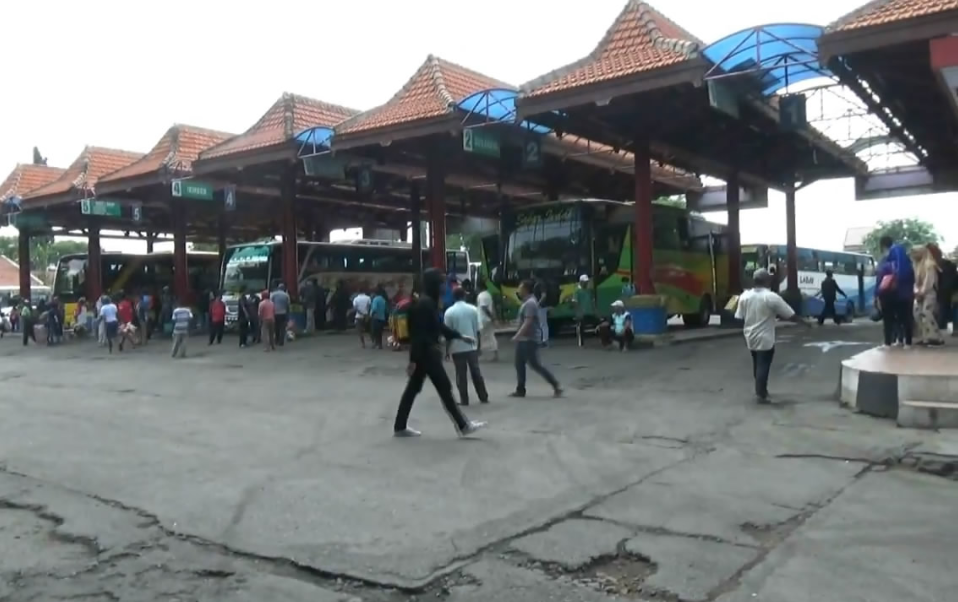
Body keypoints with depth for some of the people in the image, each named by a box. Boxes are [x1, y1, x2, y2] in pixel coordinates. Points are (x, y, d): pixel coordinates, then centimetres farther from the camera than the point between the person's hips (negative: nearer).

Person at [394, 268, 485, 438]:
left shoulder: (429, 302, 12)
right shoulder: (424, 303, -19)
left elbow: (439, 326, 24)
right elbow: (418, 333, -22)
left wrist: (460, 336, 31)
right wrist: (413, 360, -23)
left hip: (427, 352, 10)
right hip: (426, 353, -10)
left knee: (413, 388, 12)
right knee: (444, 388, -3)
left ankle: (400, 427, 19)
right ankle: (463, 426, 6)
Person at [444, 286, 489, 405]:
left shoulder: (449, 312, -6)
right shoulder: (473, 309, 0)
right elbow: (477, 330, 3)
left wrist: (447, 350, 2)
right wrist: (478, 345, 13)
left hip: (457, 348, -2)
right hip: (471, 347, 2)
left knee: (461, 374, 4)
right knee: (476, 372, 11)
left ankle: (464, 400, 6)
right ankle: (483, 397, 17)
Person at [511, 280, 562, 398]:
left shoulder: (530, 303, -19)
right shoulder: (527, 302, 13)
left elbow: (528, 322, -25)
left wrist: (517, 335, -24)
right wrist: (519, 336, 22)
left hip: (530, 339, -10)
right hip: (523, 339, 10)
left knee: (535, 364, -6)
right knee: (519, 364, 10)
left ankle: (556, 385, 1)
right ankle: (520, 390, 16)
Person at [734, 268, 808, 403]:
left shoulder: (744, 296, -2)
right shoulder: (771, 297, -14)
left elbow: (740, 318, 2)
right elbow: (790, 315, -9)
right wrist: (805, 322, 7)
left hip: (751, 338, 5)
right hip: (765, 339, -5)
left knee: (757, 366, 19)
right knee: (763, 367, 2)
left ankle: (761, 391, 32)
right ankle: (761, 395, 5)